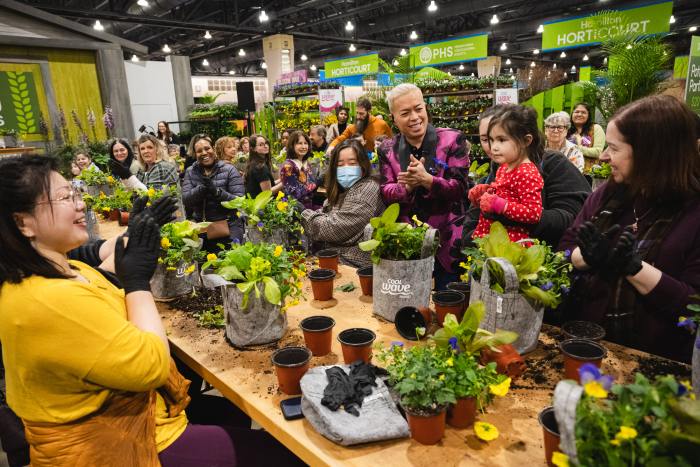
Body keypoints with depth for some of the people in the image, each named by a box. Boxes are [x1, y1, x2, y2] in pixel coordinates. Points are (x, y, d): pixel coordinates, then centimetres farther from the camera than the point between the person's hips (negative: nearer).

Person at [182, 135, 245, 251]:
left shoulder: (229, 170, -3)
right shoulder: (190, 172, 8)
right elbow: (186, 200, -5)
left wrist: (217, 191, -24)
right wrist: (202, 188, -21)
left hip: (228, 229, -3)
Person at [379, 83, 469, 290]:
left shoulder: (452, 140, -6)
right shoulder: (388, 149, 4)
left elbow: (459, 188, -12)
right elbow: (386, 193, -1)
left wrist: (426, 179, -28)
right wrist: (407, 186, -22)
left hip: (447, 242, -2)